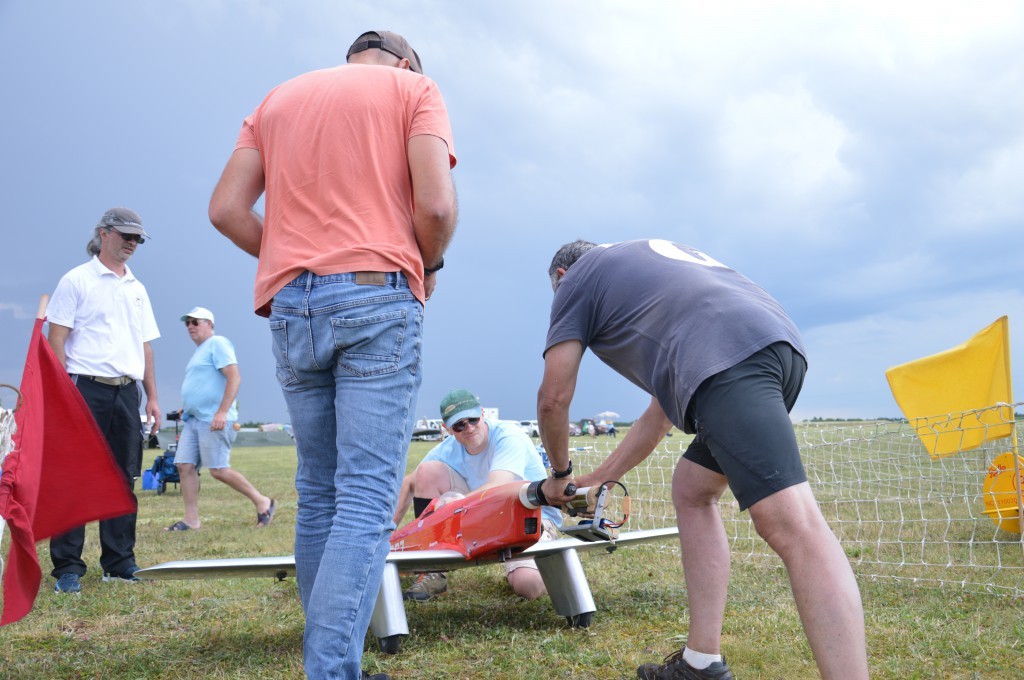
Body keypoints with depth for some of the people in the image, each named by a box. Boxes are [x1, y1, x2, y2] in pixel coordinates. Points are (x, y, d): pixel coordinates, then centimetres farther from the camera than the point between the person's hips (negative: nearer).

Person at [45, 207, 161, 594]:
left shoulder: (137, 289, 19)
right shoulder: (77, 280, 2)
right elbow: (55, 340, -4)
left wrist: (152, 397, 15)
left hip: (126, 392, 6)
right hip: (86, 388, -6)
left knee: (123, 479, 7)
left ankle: (119, 562, 15)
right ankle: (67, 568, 0)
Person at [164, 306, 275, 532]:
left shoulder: (217, 344, -7)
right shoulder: (199, 351, 24)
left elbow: (234, 377, -18)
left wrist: (222, 412, -25)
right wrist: (188, 407, 21)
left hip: (214, 420, -10)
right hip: (193, 419, 10)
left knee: (219, 470, -11)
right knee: (185, 466, 1)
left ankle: (262, 502, 2)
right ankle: (191, 519, 4)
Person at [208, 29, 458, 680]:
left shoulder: (279, 98, 23)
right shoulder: (415, 88, 10)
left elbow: (225, 208, 10)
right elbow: (436, 204, -7)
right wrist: (429, 266, 11)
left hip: (290, 308, 5)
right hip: (377, 300, -5)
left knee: (318, 496, 11)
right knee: (367, 501, -8)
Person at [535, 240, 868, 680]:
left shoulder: (576, 278, 21)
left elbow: (553, 399, 16)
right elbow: (660, 414, 41)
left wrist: (560, 473, 35)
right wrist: (593, 481, 47)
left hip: (727, 358, -9)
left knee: (794, 527, -19)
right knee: (691, 492, 21)